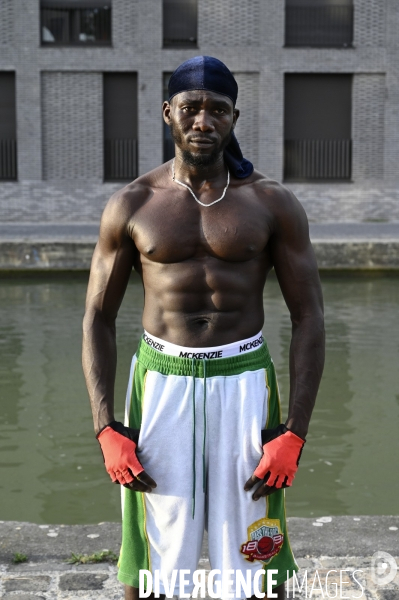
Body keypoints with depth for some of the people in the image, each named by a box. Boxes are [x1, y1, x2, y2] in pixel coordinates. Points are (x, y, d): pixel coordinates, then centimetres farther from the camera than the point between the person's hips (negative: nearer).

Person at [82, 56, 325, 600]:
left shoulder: (273, 204, -1)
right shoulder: (131, 205, 1)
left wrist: (294, 433, -8)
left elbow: (309, 318, -1)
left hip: (244, 383, 0)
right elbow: (98, 318, 4)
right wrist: (106, 428, -5)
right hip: (159, 384, 1)